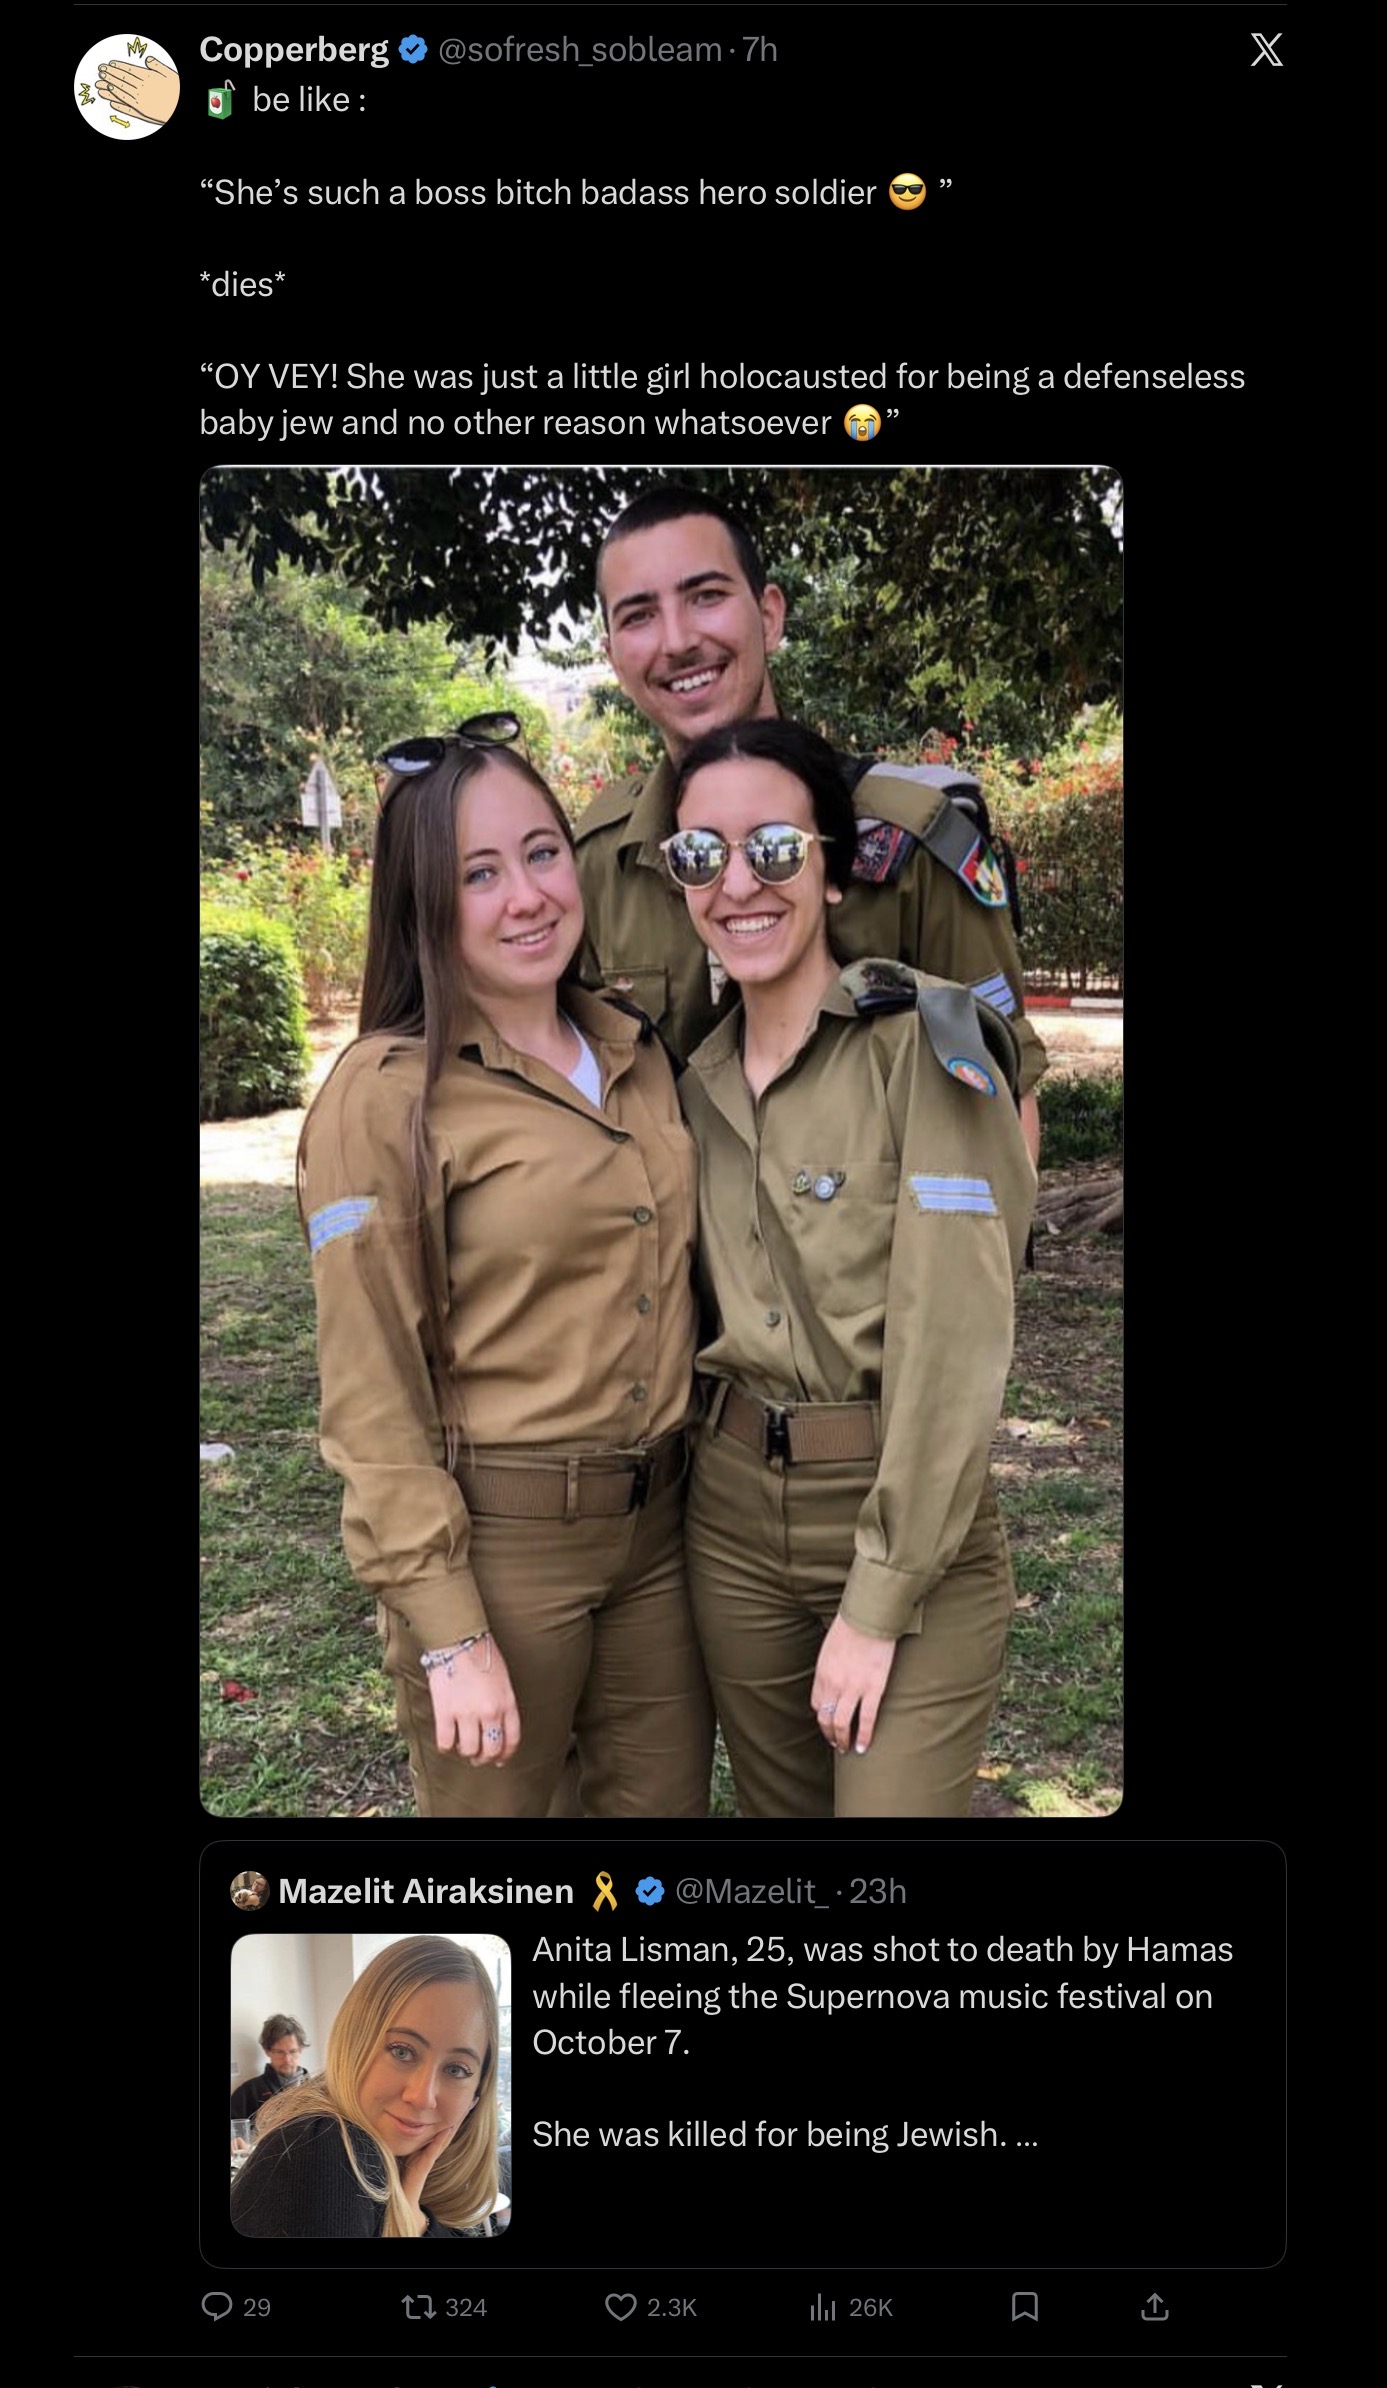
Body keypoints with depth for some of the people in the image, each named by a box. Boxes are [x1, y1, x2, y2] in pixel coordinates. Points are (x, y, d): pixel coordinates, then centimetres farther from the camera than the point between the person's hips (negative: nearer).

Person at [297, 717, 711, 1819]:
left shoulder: (641, 1053, 6)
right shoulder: (385, 1095, -12)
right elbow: (373, 1400, -13)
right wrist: (450, 1634, -14)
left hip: (660, 1523, 6)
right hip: (498, 1536, -5)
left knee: (665, 1800, 17)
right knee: (495, 1799, 12)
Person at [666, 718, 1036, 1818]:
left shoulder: (926, 1038, -12)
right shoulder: (702, 1081, 8)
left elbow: (955, 1339, -17)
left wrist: (877, 1603, -16)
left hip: (915, 1515, -6)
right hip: (735, 1510, 6)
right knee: (777, 1801, 18)